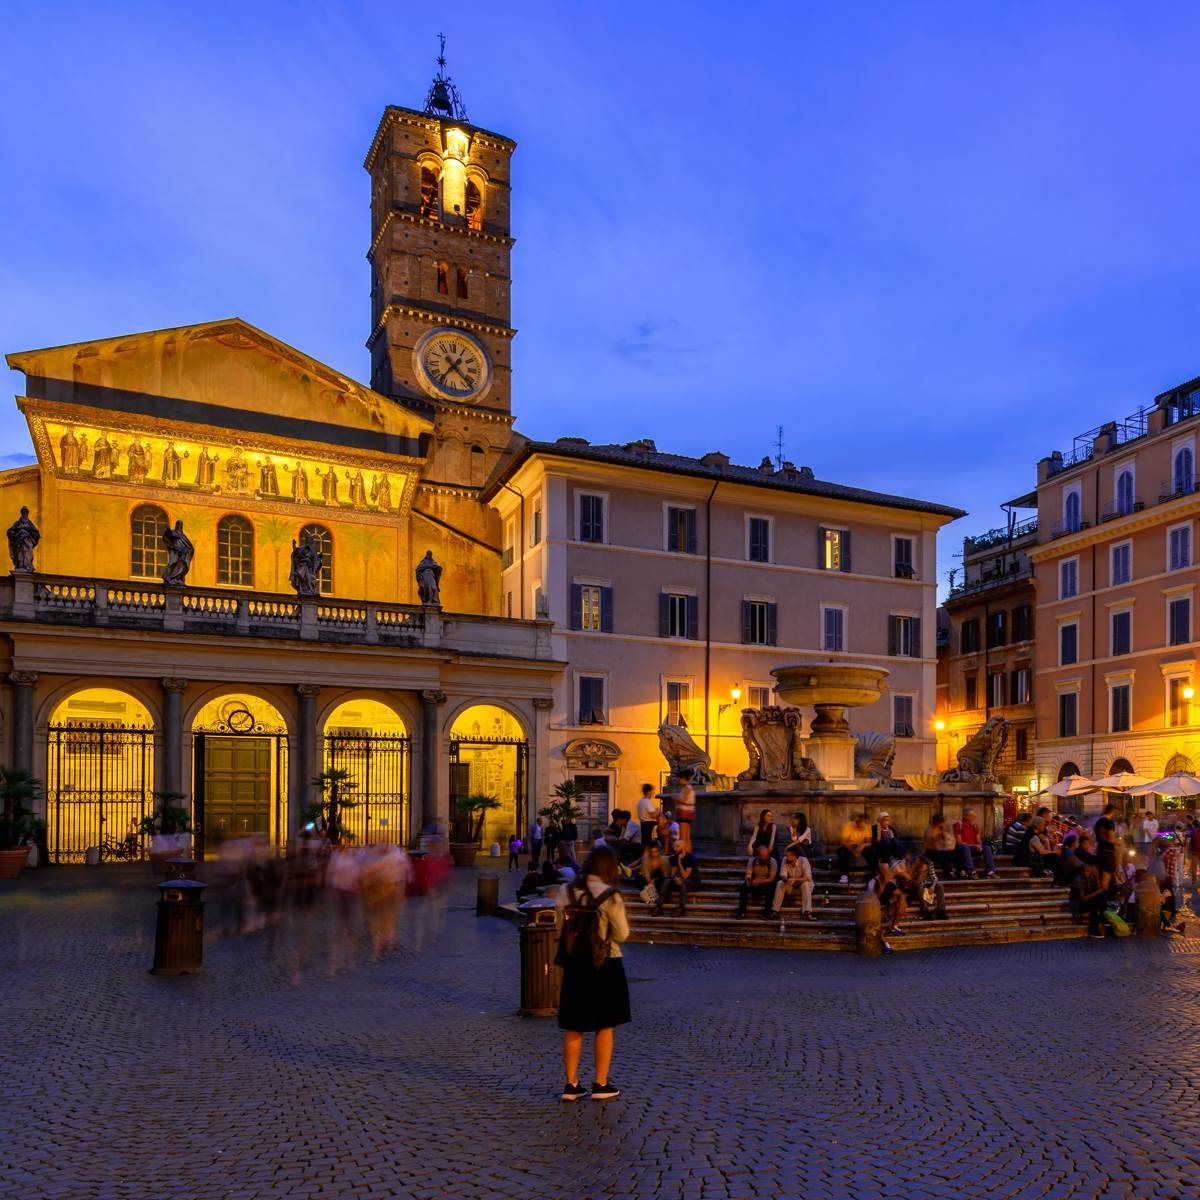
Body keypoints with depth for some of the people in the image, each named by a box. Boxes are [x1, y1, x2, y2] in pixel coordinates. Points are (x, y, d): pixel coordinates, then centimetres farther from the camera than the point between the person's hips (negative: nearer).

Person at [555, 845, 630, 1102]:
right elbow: (622, 934, -9)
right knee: (604, 1027, 11)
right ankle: (601, 1085, 17)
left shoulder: (567, 891, -3)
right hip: (604, 965, -3)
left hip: (574, 964, 4)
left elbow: (563, 924, 3)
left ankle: (571, 1084, 18)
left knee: (573, 1028, 13)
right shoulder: (610, 896, -15)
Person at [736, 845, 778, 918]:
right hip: (754, 885, 2)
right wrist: (748, 880, -32)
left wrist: (760, 881, -33)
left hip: (766, 885, -2)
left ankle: (767, 912, -25)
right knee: (743, 886, -27)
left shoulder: (772, 862, -11)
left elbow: (772, 879, -16)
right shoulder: (752, 861, -5)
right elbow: (748, 876, -7)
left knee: (771, 887, -36)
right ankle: (741, 911, -21)